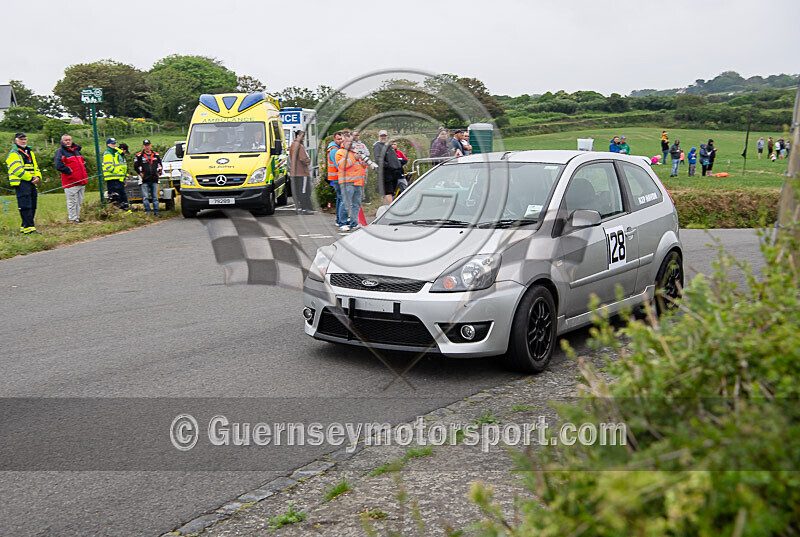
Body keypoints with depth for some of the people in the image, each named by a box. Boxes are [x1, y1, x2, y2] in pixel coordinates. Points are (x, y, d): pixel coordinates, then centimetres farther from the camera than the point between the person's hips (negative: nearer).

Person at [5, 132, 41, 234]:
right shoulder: (13, 154, -4)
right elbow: (17, 170, -15)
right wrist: (31, 178, -16)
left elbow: (35, 167, 22)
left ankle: (24, 226, 18)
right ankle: (28, 227, -15)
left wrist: (37, 177, 1)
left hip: (31, 183, 8)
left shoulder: (30, 152, 21)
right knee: (25, 206, -12)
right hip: (21, 183, -8)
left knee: (32, 206, 9)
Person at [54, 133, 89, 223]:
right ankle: (72, 219, 0)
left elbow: (83, 161, 32)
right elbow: (58, 165, -17)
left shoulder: (76, 150, 20)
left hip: (81, 181, 7)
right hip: (71, 182, -7)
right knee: (72, 201, -5)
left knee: (79, 201, 12)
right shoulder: (60, 151, -3)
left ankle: (77, 217, 21)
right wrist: (69, 171, -16)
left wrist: (84, 174, 18)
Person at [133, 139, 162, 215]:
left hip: (154, 180, 3)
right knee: (145, 197, -6)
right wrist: (140, 173, -2)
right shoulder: (139, 156, 1)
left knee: (155, 197, 6)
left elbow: (160, 165, 22)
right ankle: (148, 211, -1)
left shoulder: (156, 155, 12)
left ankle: (156, 212, 10)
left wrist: (159, 173, 11)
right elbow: (136, 166, 6)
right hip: (145, 180, -3)